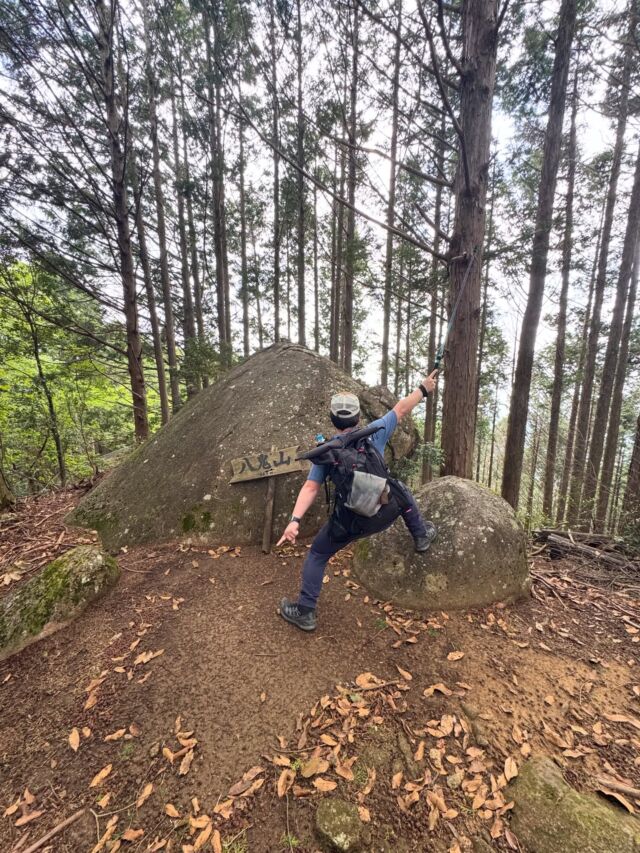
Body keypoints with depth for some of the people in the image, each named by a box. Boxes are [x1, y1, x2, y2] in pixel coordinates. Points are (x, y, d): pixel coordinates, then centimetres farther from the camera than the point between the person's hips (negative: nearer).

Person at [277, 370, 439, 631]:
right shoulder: (374, 433, -6)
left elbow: (310, 487, -14)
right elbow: (401, 409, 5)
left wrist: (295, 520, -16)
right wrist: (424, 388, 18)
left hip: (350, 522, -1)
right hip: (385, 513, 2)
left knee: (316, 556, 20)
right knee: (400, 490, 33)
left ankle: (304, 611, 24)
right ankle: (421, 536, 46)